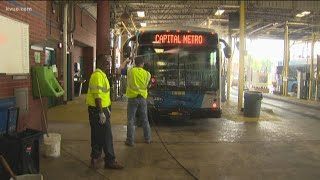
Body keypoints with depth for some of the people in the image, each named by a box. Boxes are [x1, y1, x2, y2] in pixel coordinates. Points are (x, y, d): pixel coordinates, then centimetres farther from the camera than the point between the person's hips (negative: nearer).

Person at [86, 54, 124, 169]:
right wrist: (101, 113, -24)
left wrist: (107, 109, 23)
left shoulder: (102, 74, 15)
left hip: (101, 109, 10)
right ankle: (110, 161, 5)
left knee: (98, 135, 16)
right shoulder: (97, 75, -18)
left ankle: (95, 158, 28)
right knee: (106, 135, -3)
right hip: (97, 110, -10)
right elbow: (97, 96, -23)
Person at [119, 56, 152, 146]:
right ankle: (147, 138, 24)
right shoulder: (147, 73, -1)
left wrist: (126, 61, 18)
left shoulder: (130, 71, -6)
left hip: (132, 98, -2)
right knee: (144, 119, 15)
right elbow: (147, 85, 7)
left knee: (131, 120, 4)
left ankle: (130, 140, 7)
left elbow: (120, 68, 5)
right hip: (143, 98, 2)